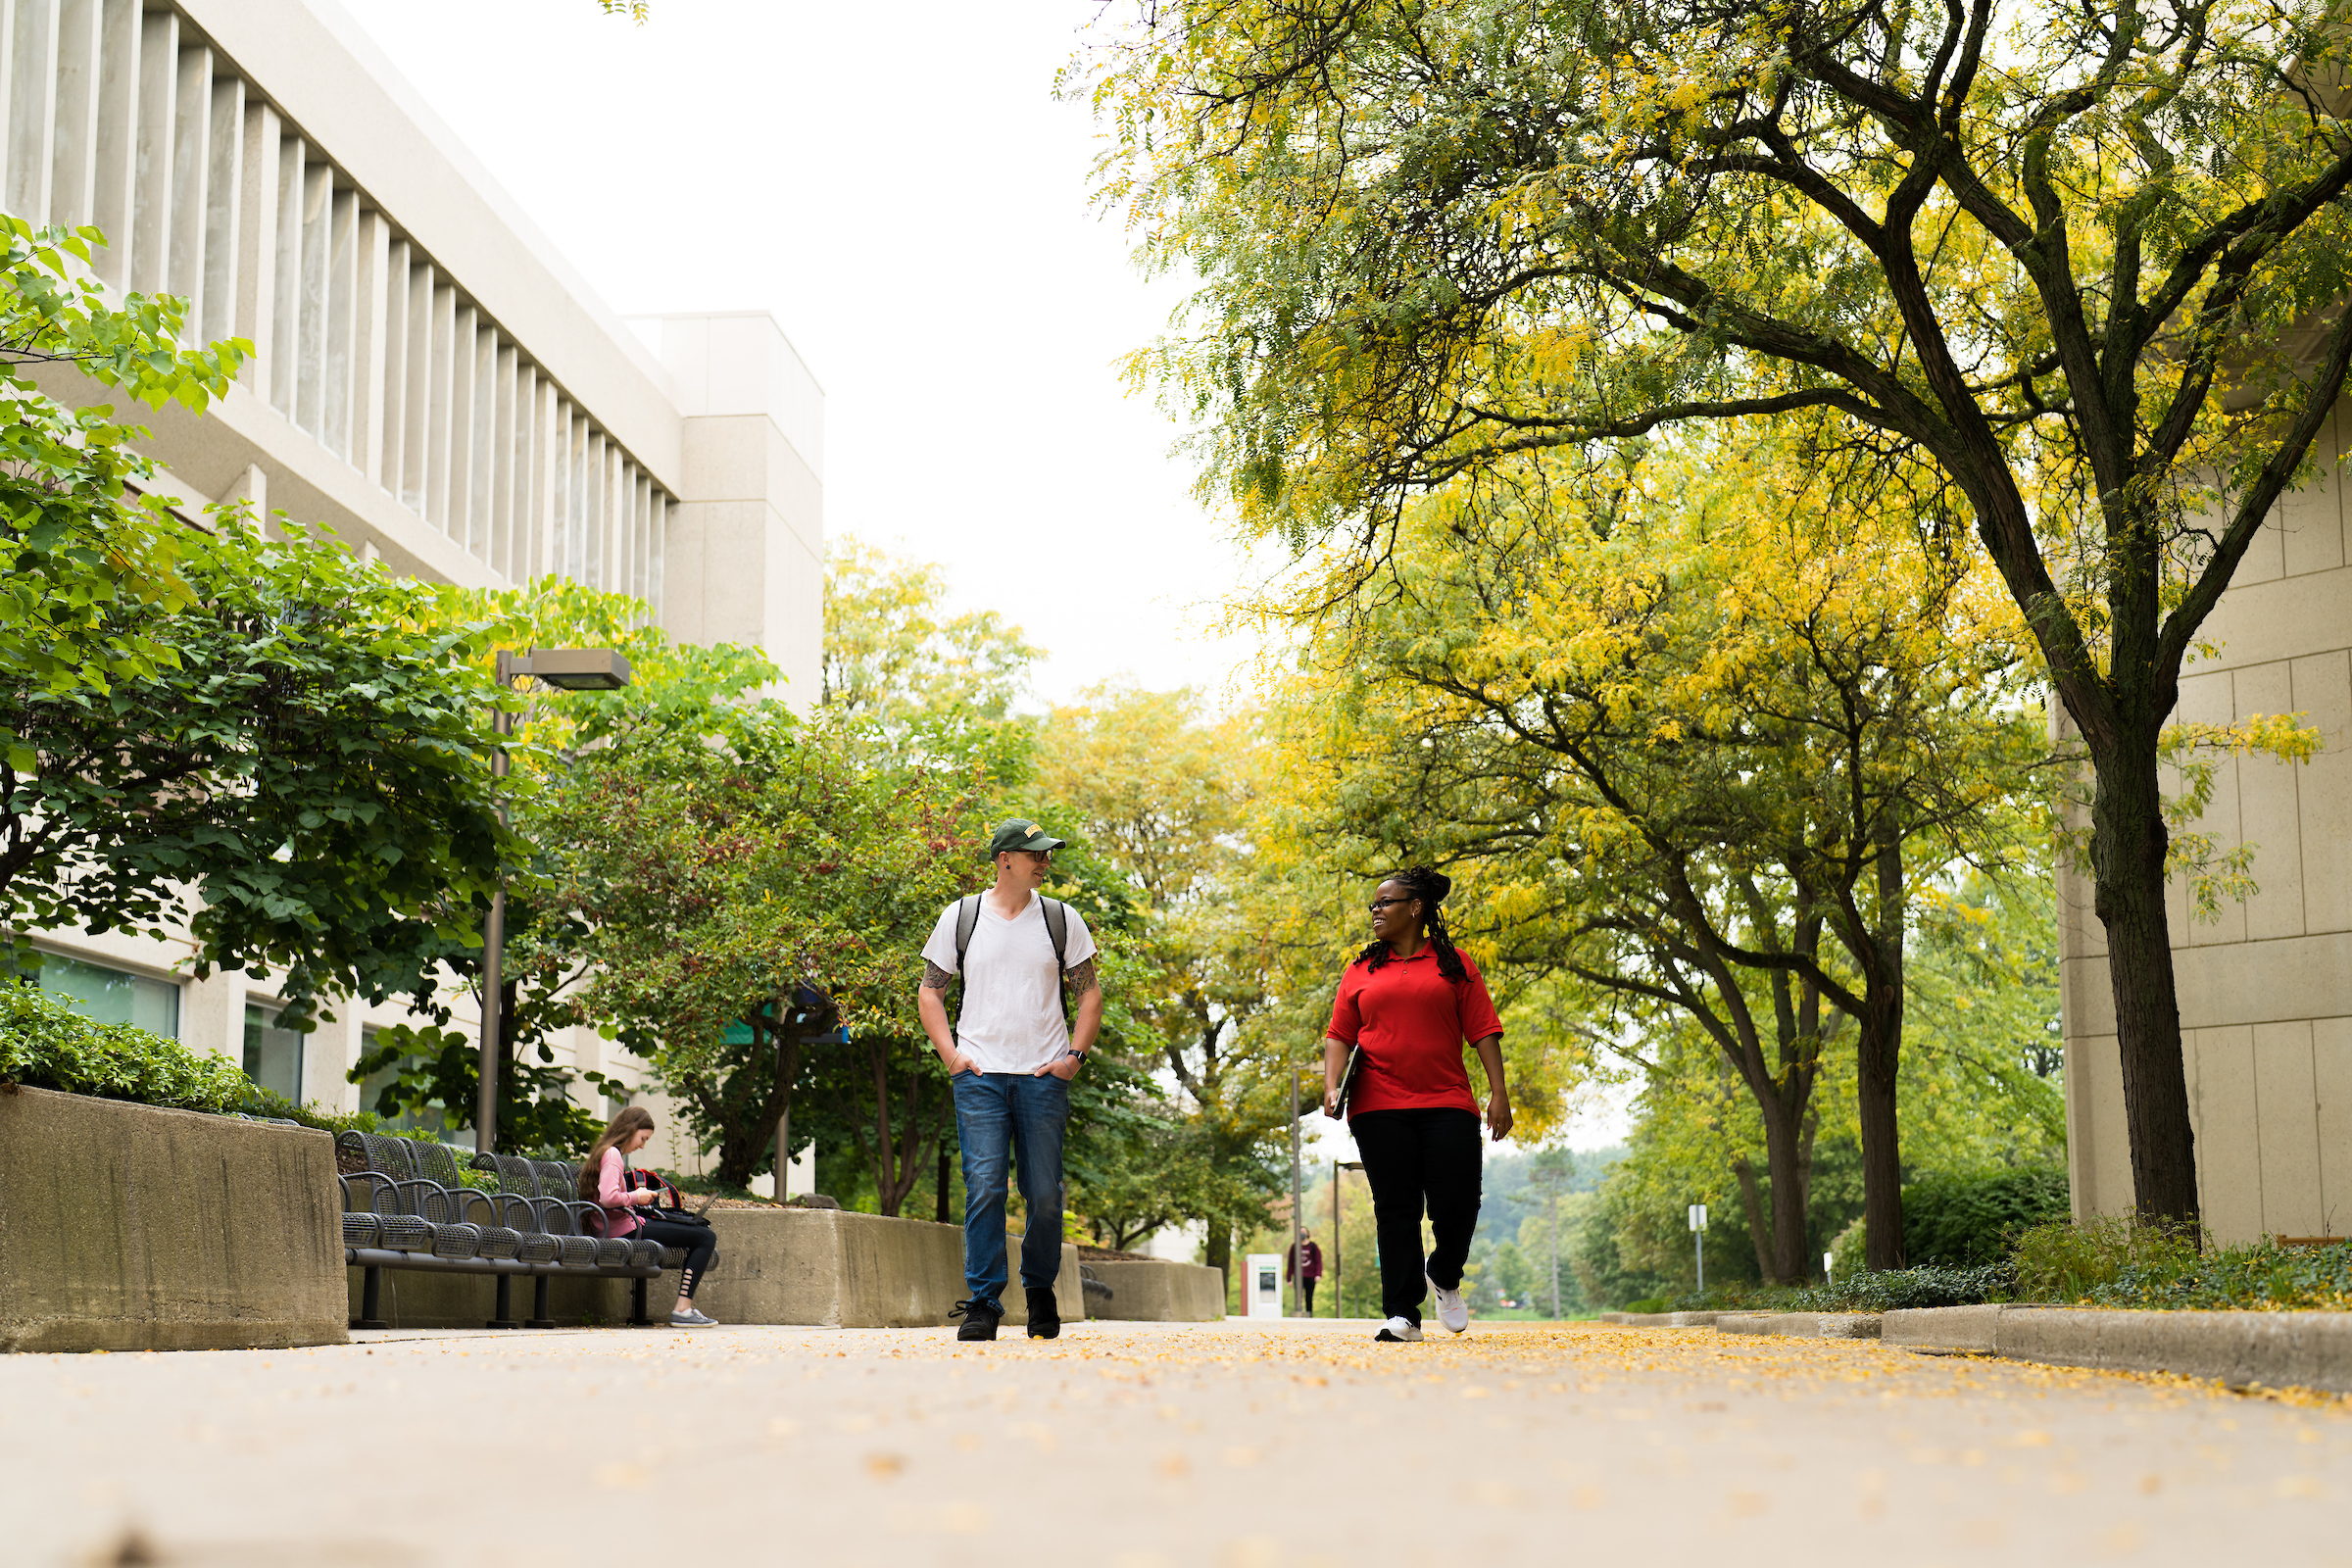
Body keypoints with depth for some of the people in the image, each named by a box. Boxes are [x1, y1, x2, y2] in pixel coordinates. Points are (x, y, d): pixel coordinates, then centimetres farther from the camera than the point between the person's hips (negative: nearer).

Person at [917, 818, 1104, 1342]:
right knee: (984, 1189, -9)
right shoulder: (960, 917, 5)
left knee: (1045, 1196, 2)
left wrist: (1075, 1055, 0)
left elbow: (1088, 992, 12)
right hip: (979, 1077, -1)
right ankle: (982, 1303, -4)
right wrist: (951, 1054, -1)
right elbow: (930, 991, 10)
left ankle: (1040, 1291, 22)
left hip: (1044, 1078, 1)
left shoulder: (1062, 919, 8)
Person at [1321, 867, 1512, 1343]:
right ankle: (1402, 1315, 1)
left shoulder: (1454, 964, 10)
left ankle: (1444, 1276, 22)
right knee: (1395, 1210, -2)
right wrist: (1331, 1086, -5)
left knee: (1458, 1204, -8)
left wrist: (1499, 1093, -3)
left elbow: (1483, 1031, 6)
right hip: (1379, 1108, 1)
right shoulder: (1361, 972, 15)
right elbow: (1339, 1035, 11)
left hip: (1446, 1106, -1)